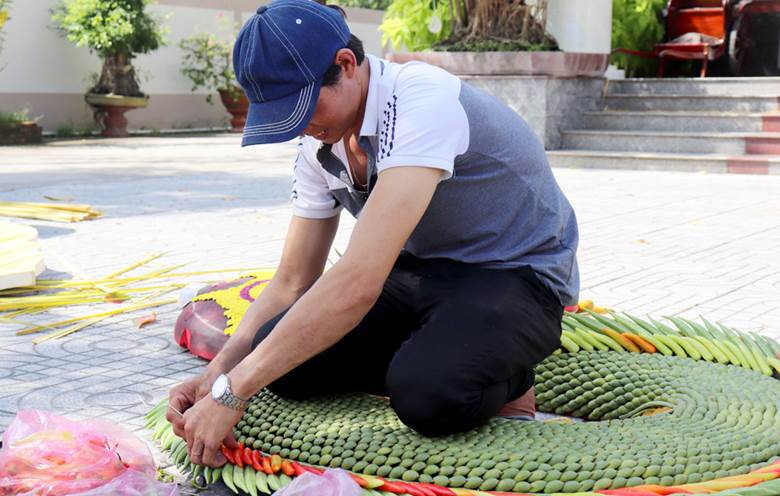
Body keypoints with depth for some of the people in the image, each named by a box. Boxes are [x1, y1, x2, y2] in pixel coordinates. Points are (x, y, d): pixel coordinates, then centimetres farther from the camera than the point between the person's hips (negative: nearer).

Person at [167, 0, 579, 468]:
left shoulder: (423, 103, -30)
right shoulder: (320, 143, -3)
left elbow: (358, 281, -39)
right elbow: (291, 284, 2)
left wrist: (233, 392, -36)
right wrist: (220, 370, -16)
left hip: (515, 274, -7)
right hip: (423, 270, 7)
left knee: (428, 394, -36)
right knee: (281, 358, -14)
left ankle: (506, 380, -3)